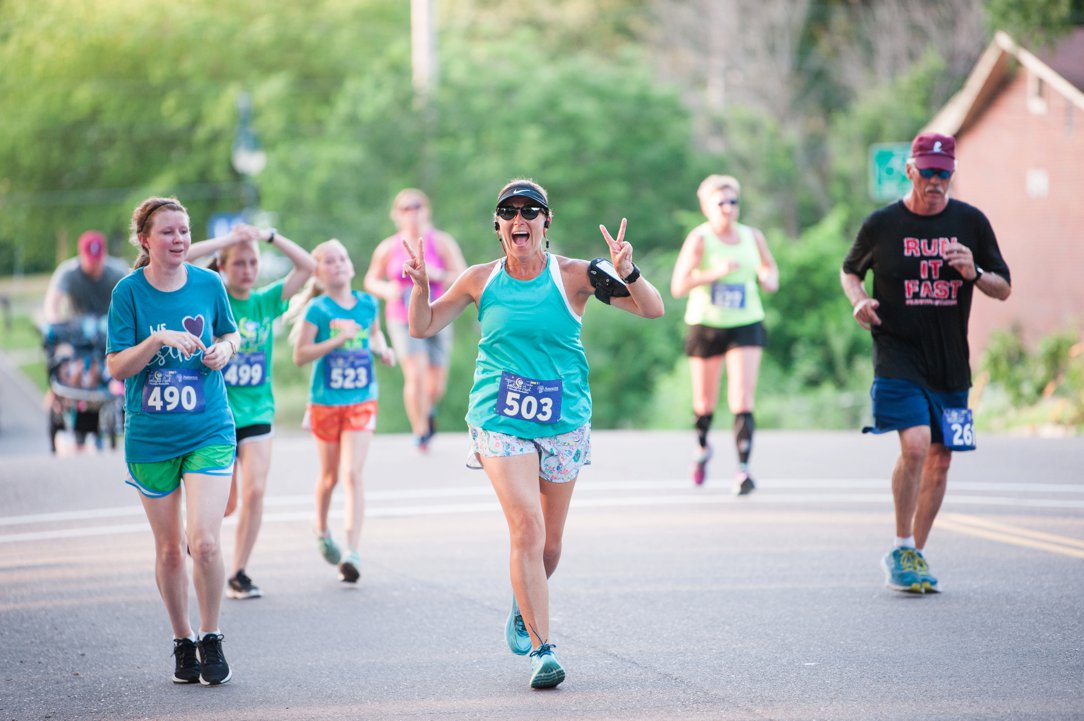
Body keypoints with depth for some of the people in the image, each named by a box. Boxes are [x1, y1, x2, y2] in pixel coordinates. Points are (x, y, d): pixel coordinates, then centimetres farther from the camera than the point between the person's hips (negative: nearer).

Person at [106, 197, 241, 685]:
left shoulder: (209, 284, 0)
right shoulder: (129, 291, -6)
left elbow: (230, 334, 16)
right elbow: (117, 367, -8)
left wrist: (225, 349, -6)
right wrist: (158, 339, -23)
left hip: (209, 431, 0)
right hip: (149, 438, 0)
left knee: (204, 541, -14)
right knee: (169, 548, 8)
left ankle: (211, 640, 3)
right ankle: (183, 643, 24)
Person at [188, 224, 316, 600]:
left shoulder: (266, 301, 4)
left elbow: (307, 266, -1)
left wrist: (269, 236, -9)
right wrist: (228, 239, -17)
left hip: (257, 411, 2)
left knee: (255, 492, -10)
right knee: (226, 503, 2)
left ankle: (239, 574, 3)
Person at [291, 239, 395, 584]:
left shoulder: (367, 304, 1)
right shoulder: (318, 309, -9)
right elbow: (300, 355, -14)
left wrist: (382, 350, 2)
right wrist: (338, 339, -24)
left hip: (362, 401, 1)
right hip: (325, 401, -1)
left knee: (352, 474, -11)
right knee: (330, 474, 14)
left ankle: (353, 552, -17)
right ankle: (322, 531, 42)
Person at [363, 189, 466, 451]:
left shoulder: (442, 242, -4)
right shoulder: (388, 248, 0)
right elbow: (371, 280, 12)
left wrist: (437, 275, -26)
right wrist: (386, 290, -11)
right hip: (402, 320, -1)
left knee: (436, 385, 7)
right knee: (415, 374, -20)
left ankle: (428, 410, 43)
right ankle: (421, 432, -5)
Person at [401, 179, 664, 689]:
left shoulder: (573, 276, -4)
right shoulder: (481, 280, 2)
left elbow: (652, 310, -7)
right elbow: (422, 327, 11)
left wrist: (626, 275, -26)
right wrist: (420, 285, -8)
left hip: (563, 422, 1)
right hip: (500, 422, -1)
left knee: (550, 543, 10)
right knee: (527, 528, -17)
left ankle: (524, 606, 43)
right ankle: (542, 650, -11)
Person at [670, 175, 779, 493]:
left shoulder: (752, 237, 4)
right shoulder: (699, 239, -10)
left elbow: (769, 266, 23)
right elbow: (677, 287, -17)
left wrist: (770, 278, -1)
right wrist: (715, 273, -28)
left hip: (746, 325, 1)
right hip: (705, 325, -1)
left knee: (743, 400, -13)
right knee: (705, 401, 12)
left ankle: (743, 469, -18)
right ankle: (702, 446, 43)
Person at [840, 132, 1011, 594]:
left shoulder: (971, 222, 4)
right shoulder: (882, 224, -1)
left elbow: (1004, 290, 9)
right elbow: (849, 270, 16)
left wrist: (975, 274, -12)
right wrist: (859, 301, -5)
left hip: (950, 362, 4)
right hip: (897, 356, -4)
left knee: (940, 459, 8)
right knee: (915, 446, -20)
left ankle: (916, 555, 22)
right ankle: (901, 550, -6)